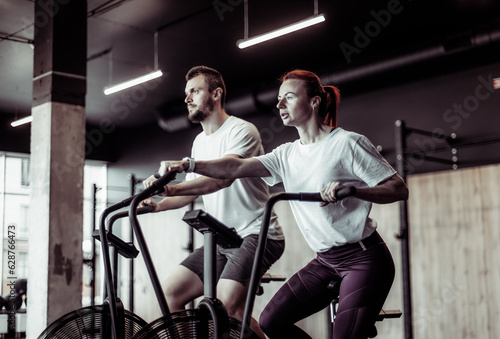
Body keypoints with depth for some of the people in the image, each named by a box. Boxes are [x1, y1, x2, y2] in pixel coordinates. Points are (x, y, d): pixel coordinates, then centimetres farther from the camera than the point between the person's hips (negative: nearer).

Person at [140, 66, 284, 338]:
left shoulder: (241, 130, -11)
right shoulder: (199, 142, 16)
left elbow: (224, 175, -29)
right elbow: (192, 190, 20)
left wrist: (171, 189, -40)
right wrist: (159, 205, 0)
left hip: (255, 234, -8)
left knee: (227, 304, -25)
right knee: (172, 291, -1)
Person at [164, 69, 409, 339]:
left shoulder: (347, 143, -10)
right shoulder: (287, 155, 7)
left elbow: (399, 190, -13)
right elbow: (238, 167, -7)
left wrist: (351, 189, -29)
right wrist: (189, 165, -20)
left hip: (363, 258, -6)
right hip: (325, 261, 6)